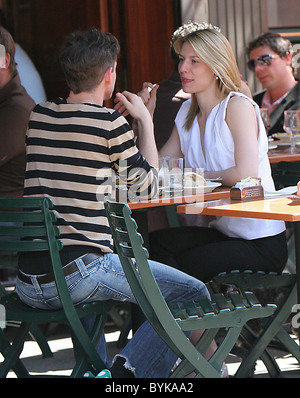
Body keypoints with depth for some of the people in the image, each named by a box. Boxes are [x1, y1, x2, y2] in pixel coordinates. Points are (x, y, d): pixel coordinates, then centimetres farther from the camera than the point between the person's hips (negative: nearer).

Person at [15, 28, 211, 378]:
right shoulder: (110, 123, -7)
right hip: (77, 273, -7)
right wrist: (145, 121, 16)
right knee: (194, 293, 2)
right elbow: (147, 185, 6)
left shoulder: (38, 116, 10)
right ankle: (133, 367, -10)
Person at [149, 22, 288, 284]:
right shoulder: (188, 112, 12)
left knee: (181, 267, -21)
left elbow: (246, 174, -21)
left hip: (262, 242, -6)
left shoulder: (238, 106, -11)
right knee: (156, 244, -18)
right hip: (222, 230, 7)